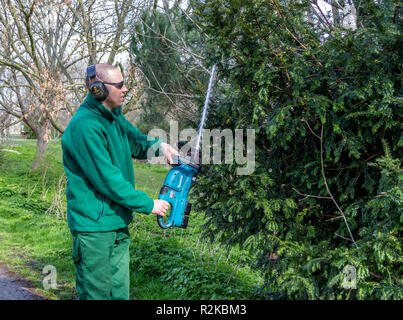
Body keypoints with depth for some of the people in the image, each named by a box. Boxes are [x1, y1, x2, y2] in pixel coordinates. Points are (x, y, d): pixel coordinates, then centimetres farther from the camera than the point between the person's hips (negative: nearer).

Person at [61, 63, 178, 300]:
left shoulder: (114, 117, 9)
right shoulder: (84, 127, -22)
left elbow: (136, 142, 26)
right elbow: (107, 180, -23)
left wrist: (159, 146, 3)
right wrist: (148, 204, -16)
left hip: (118, 223, 9)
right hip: (93, 226, -9)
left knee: (120, 291, 16)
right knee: (96, 293, 2)